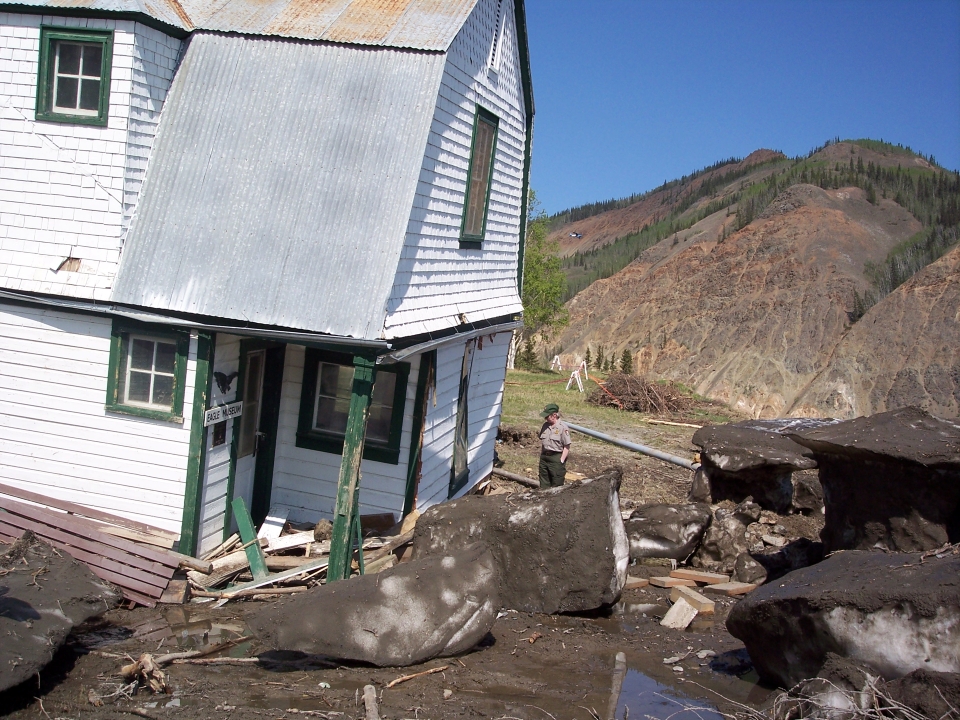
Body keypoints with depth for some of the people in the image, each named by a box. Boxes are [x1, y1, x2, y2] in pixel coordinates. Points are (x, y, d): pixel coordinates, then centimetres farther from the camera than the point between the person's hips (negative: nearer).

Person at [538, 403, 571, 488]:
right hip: (544, 457, 6)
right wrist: (541, 455, 11)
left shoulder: (563, 427, -12)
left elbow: (566, 447, -12)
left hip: (556, 458, -6)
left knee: (556, 487, 0)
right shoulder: (545, 425, 7)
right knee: (544, 485, 12)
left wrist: (561, 461, -15)